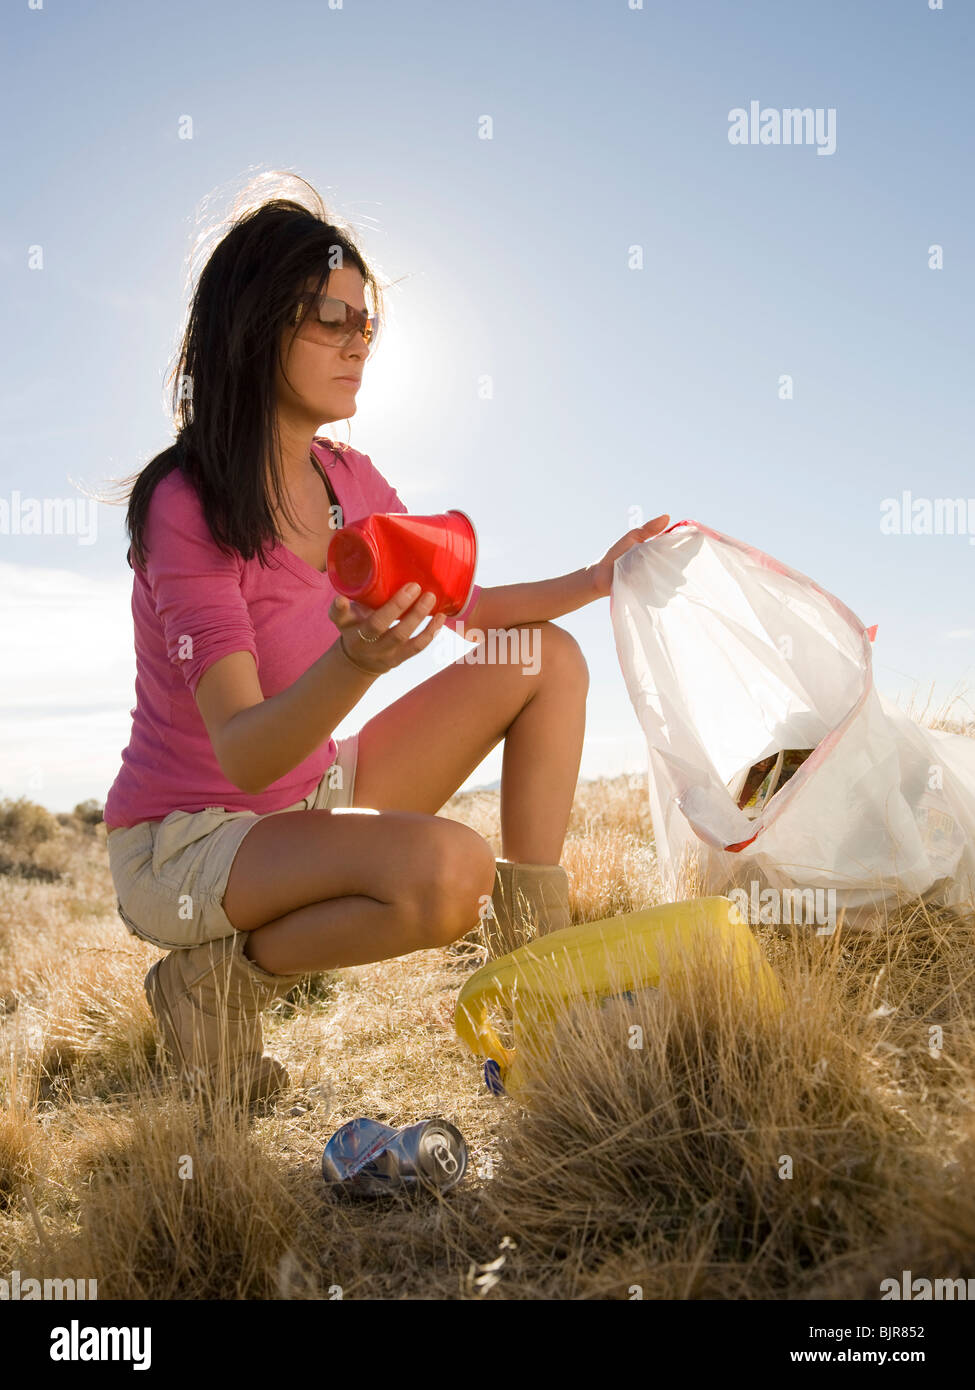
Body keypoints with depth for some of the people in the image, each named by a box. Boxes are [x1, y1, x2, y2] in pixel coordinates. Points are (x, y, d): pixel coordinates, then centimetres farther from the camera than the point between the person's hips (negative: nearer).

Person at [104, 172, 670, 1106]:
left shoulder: (349, 481, 0)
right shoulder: (187, 508, -23)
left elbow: (462, 604, 12)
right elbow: (243, 757, -29)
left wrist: (595, 579, 1)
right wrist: (355, 663, -47)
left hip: (313, 796, 8)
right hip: (183, 843, -8)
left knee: (547, 659, 1)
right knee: (449, 868, -35)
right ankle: (223, 978, -8)